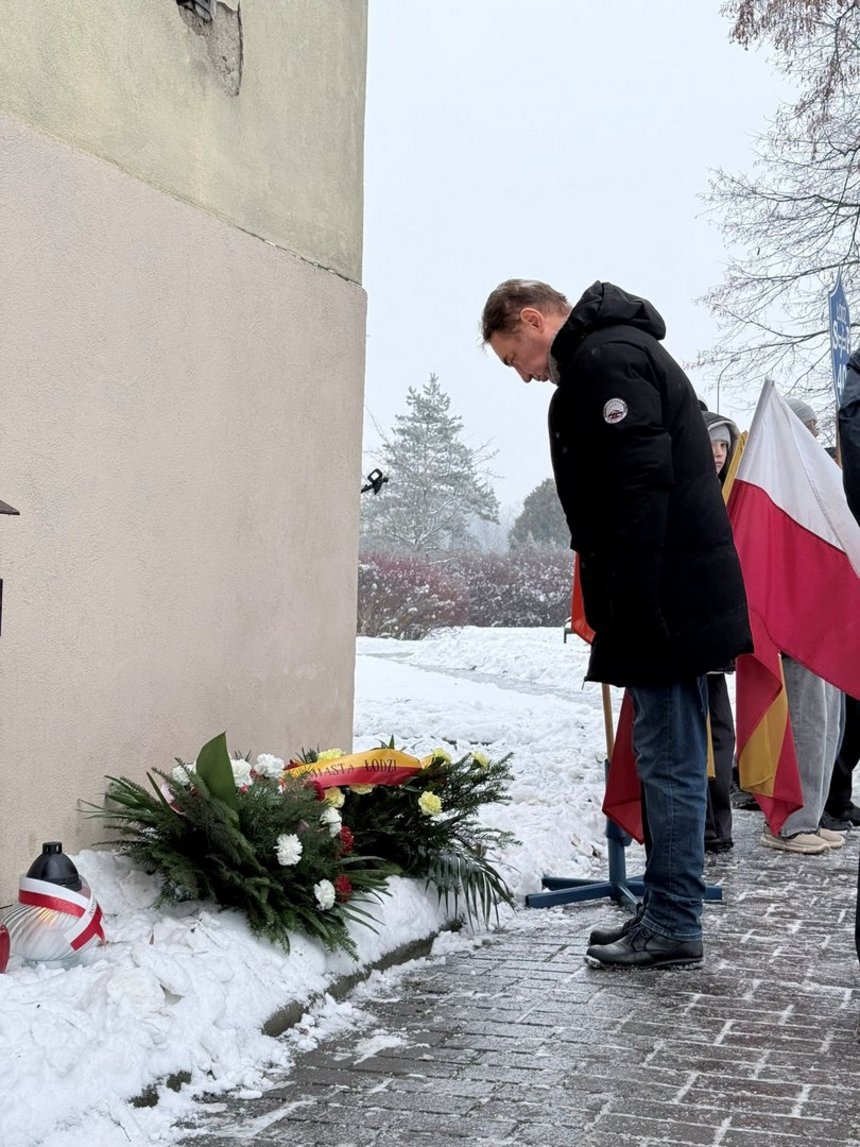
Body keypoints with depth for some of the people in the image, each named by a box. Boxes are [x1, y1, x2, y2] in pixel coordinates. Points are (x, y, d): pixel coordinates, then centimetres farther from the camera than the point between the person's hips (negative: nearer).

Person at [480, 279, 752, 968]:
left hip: (666, 599, -11)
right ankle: (665, 913, 22)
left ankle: (673, 925, 3)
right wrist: (619, 610, 19)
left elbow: (642, 486, -21)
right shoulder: (618, 351, 22)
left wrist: (630, 607, -20)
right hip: (678, 597, 11)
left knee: (669, 757, -5)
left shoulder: (605, 359, -11)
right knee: (671, 755, 14)